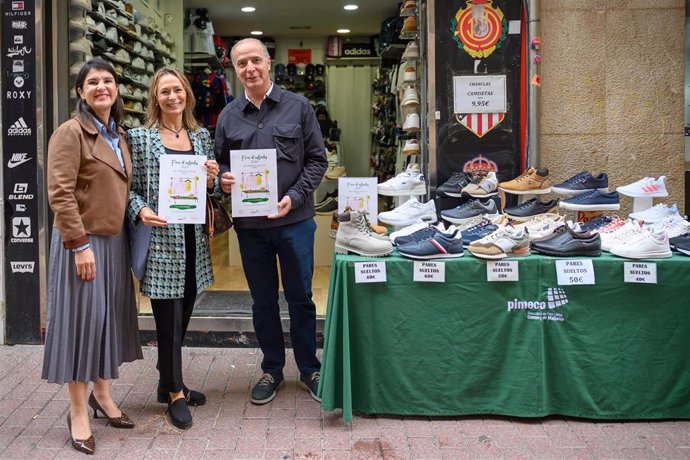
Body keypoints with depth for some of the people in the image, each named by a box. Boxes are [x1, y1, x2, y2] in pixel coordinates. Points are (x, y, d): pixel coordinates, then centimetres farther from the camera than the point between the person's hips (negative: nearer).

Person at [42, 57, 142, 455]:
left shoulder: (119, 136, 13)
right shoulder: (70, 132, -10)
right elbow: (60, 194, -17)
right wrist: (80, 244, -21)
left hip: (115, 239, 7)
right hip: (82, 240, -7)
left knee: (111, 316, 14)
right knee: (82, 317, -2)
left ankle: (102, 392, 32)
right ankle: (78, 411, 11)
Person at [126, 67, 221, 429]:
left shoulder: (201, 136, 11)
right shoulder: (139, 137, -2)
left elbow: (213, 190, 16)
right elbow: (131, 188, -3)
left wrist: (212, 181, -5)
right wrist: (141, 210, -21)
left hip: (194, 240, 5)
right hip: (160, 239, -5)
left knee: (183, 315, 14)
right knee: (169, 317, 0)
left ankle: (168, 382, 31)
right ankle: (175, 392, 17)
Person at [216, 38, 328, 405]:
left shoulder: (298, 107, 0)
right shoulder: (228, 116, 7)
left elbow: (317, 159, 0)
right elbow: (220, 164, 15)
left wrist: (294, 197, -13)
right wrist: (223, 179, -9)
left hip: (294, 220, -2)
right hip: (249, 224, 2)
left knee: (300, 298, 7)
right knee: (263, 302, 12)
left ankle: (309, 370, 23)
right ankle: (272, 370, 27)